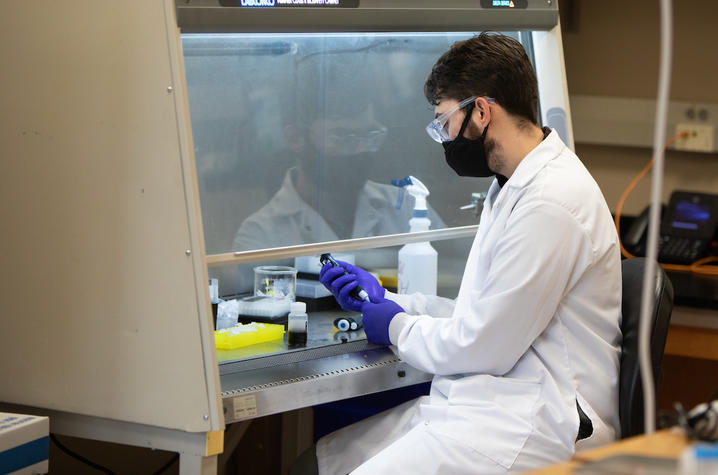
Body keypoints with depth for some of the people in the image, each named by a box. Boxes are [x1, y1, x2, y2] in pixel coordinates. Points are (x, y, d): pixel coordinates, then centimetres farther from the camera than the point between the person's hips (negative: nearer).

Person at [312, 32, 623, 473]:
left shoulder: (551, 202, -19)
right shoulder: (513, 187, 17)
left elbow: (483, 347, -18)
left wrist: (399, 328, 0)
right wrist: (386, 299, 20)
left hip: (536, 420, -11)